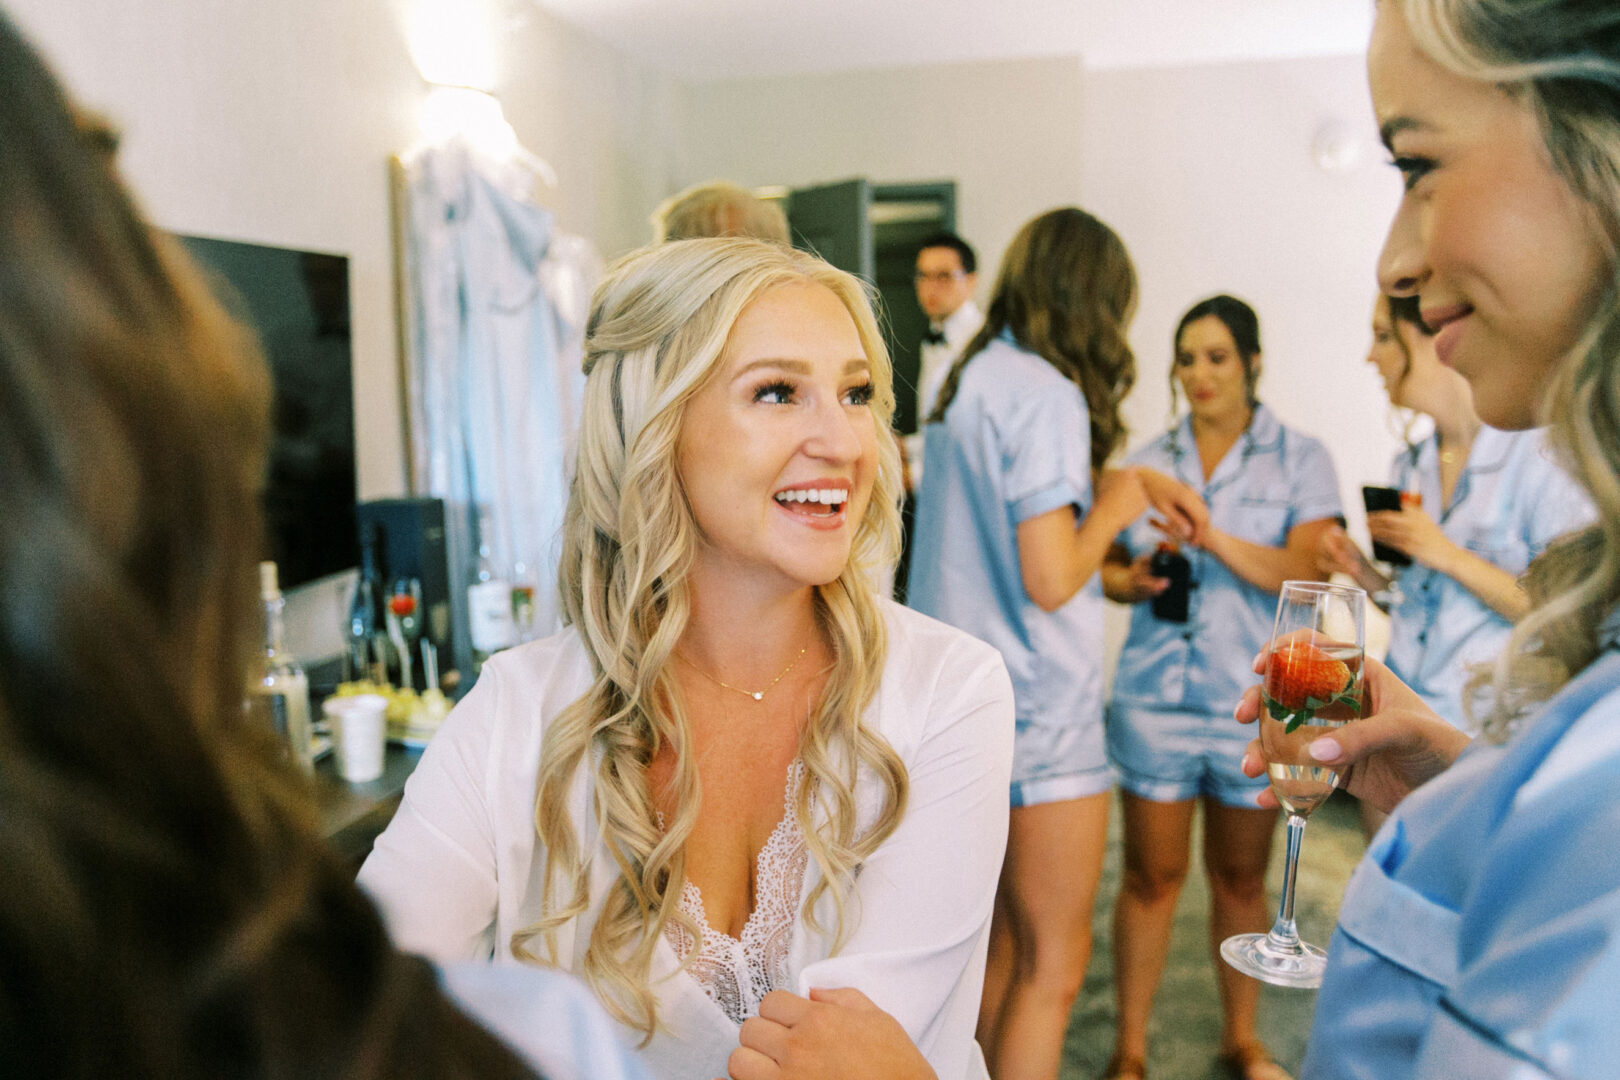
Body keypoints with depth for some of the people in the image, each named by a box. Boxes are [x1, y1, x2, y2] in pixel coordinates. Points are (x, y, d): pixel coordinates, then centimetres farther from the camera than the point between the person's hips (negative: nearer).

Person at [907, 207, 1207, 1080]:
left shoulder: (969, 379, 10)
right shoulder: (1046, 392, -17)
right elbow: (1052, 577, -20)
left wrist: (1127, 477, 19)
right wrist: (1116, 506, -4)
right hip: (1039, 710, -9)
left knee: (1004, 942, 21)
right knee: (1055, 960, 4)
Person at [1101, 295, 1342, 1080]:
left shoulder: (1300, 458, 2)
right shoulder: (1149, 461, 8)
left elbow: (1305, 571, -11)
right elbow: (1106, 567, 12)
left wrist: (1211, 536, -22)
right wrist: (1131, 579, -10)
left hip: (1253, 700, -1)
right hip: (1154, 695, 1)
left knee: (1241, 877, 13)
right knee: (1151, 875, 6)